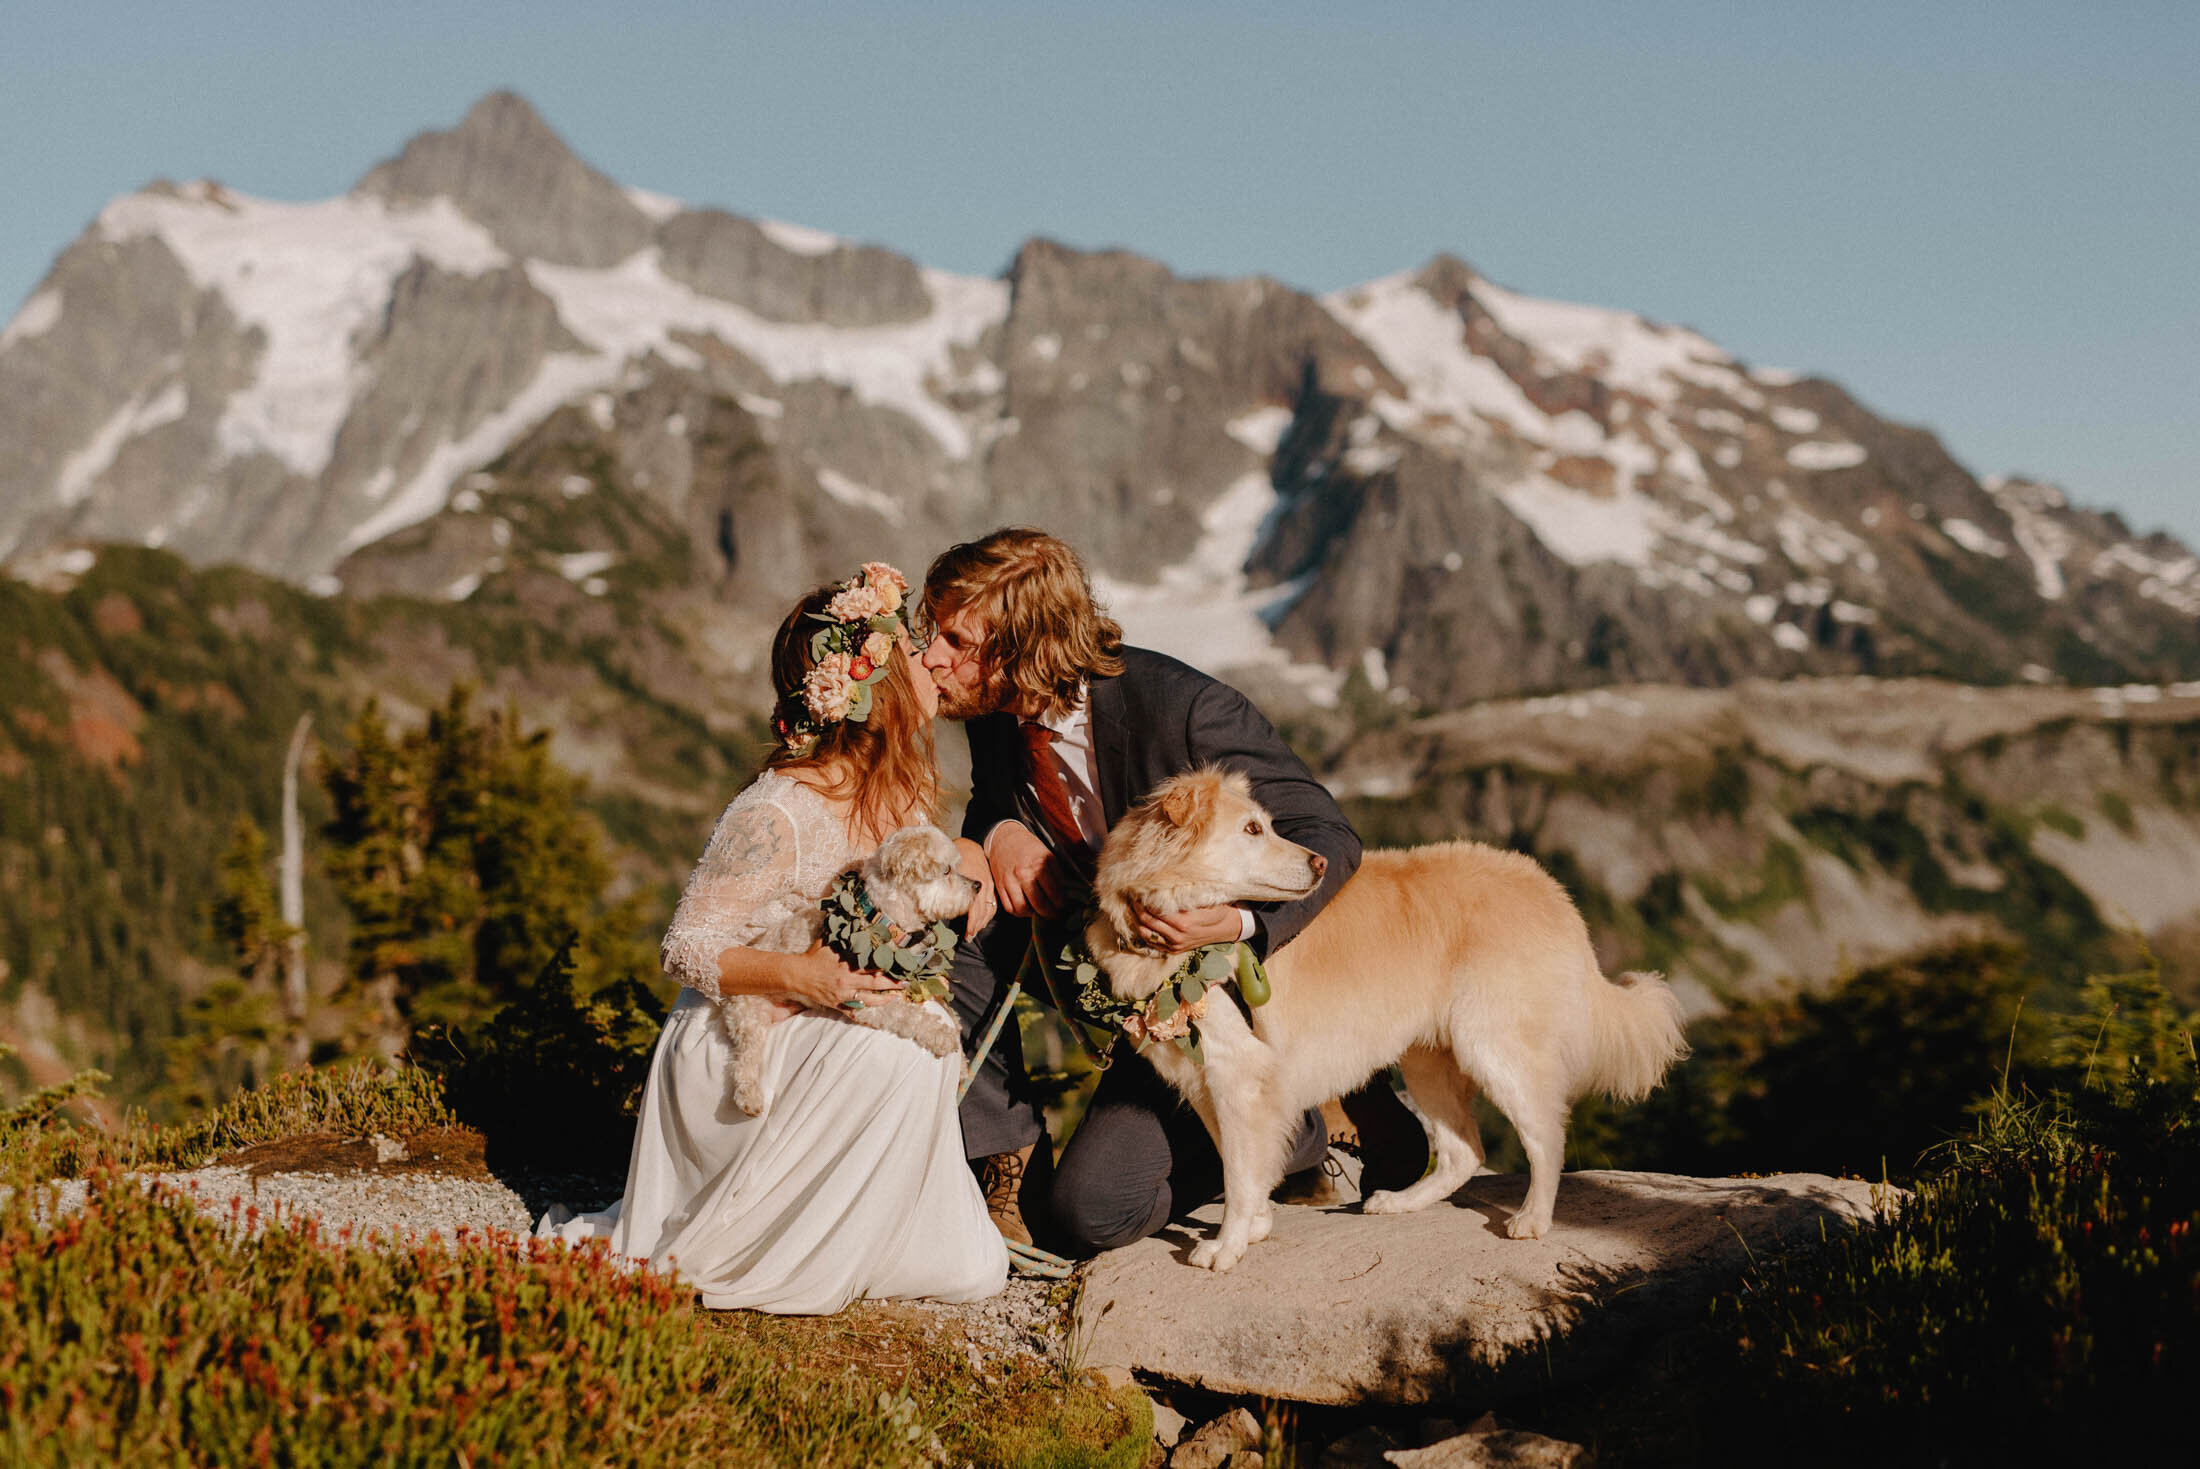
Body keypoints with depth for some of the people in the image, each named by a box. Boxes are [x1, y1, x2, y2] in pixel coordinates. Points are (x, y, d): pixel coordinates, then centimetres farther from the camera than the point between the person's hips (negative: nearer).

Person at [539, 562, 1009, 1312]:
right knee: (891, 1053, -38)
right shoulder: (775, 818, -25)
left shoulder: (901, 786, -2)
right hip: (734, 1047, -8)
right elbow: (685, 950, -19)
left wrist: (968, 856, -4)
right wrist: (797, 975, -36)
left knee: (967, 1268, -5)